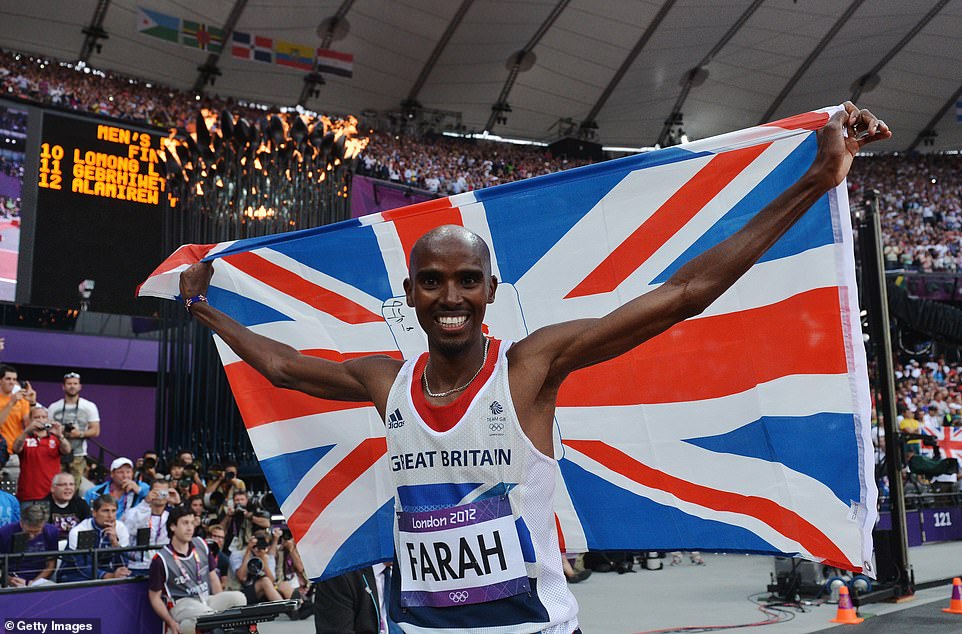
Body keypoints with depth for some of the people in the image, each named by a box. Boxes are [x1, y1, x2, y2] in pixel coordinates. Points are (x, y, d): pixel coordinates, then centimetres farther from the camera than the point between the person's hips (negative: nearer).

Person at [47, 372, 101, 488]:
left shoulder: (89, 406, 8)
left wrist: (80, 434, -14)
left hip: (78, 456, -1)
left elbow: (95, 431, 3)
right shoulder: (54, 407, 12)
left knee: (74, 488, -7)